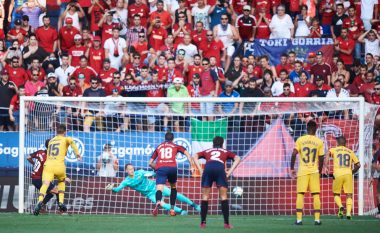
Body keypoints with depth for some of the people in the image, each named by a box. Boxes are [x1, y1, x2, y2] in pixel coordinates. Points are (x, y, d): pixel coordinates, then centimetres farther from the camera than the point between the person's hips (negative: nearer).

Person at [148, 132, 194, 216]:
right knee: (173, 187, 26)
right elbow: (186, 153, 9)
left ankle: (158, 202, -48)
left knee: (159, 188, -14)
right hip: (172, 167, 0)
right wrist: (192, 164, 3)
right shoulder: (175, 146, 23)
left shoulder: (158, 147, 26)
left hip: (160, 168, 0)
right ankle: (172, 209, 21)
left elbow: (150, 163, 24)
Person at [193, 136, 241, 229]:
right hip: (220, 168, -1)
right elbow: (237, 158, 17)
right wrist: (230, 172, 11)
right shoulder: (226, 152, 32)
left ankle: (203, 222, 2)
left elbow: (195, 157, 19)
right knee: (223, 196, 6)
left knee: (205, 196, 8)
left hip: (208, 168, 1)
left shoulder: (207, 151, 35)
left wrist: (201, 170, 13)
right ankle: (226, 223, 0)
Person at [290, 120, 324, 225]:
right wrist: (319, 171, 17)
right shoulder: (319, 142, 1)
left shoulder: (300, 140, -1)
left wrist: (292, 169, 2)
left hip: (302, 171, 0)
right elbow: (321, 159, 3)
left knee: (300, 194, 3)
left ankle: (299, 219, -2)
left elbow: (294, 154, -7)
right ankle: (317, 219, 1)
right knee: (316, 195, 5)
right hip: (314, 171, 0)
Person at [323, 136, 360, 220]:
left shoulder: (334, 150, 11)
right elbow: (358, 165, 13)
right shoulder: (350, 152, 17)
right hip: (348, 174, 1)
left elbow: (328, 155, -11)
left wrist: (325, 167, -12)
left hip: (338, 175, -1)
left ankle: (340, 206, -13)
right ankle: (348, 212, -15)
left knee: (336, 194, 15)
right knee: (349, 195, 6)